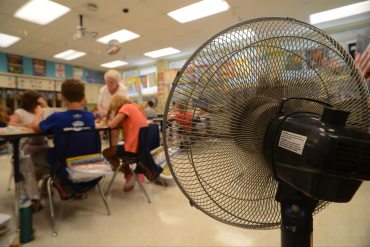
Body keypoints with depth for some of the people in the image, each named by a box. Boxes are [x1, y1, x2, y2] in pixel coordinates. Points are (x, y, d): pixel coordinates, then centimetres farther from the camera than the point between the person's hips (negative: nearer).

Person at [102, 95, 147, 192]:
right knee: (114, 149, 33)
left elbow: (112, 125, -12)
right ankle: (129, 173, 28)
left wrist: (108, 121, 9)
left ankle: (129, 175, 8)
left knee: (106, 153, 16)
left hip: (134, 148, -9)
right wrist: (116, 119, 11)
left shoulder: (126, 107, -7)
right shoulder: (135, 107, 17)